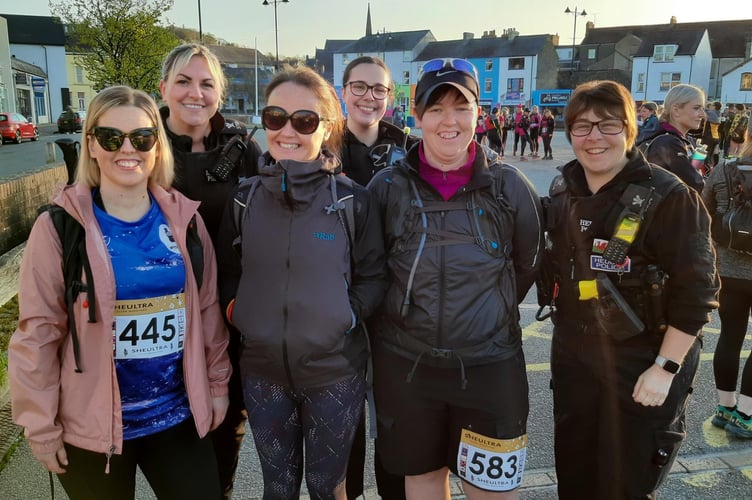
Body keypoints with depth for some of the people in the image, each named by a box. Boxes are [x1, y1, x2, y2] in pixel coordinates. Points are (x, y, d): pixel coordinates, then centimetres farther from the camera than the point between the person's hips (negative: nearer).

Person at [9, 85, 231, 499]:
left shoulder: (184, 217, -1)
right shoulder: (60, 225, -10)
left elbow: (207, 308, 5)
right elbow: (38, 331, -8)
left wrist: (217, 383, 8)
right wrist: (41, 424, -5)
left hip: (179, 415, 3)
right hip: (92, 425, -2)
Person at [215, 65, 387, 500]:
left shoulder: (352, 199, -8)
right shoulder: (246, 199, 0)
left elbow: (373, 277, -2)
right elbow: (227, 273, 11)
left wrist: (346, 314, -15)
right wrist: (236, 310, -5)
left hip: (335, 370, -2)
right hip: (263, 370, 3)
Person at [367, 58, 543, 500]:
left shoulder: (510, 185, -6)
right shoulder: (388, 187, -5)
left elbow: (528, 264, 8)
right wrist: (406, 313, 8)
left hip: (489, 363, 0)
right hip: (404, 363, 1)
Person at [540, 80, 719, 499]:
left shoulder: (669, 196, -16)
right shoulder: (562, 191, 3)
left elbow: (696, 291, -16)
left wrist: (665, 369, -18)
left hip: (641, 365, -5)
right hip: (573, 356, 5)